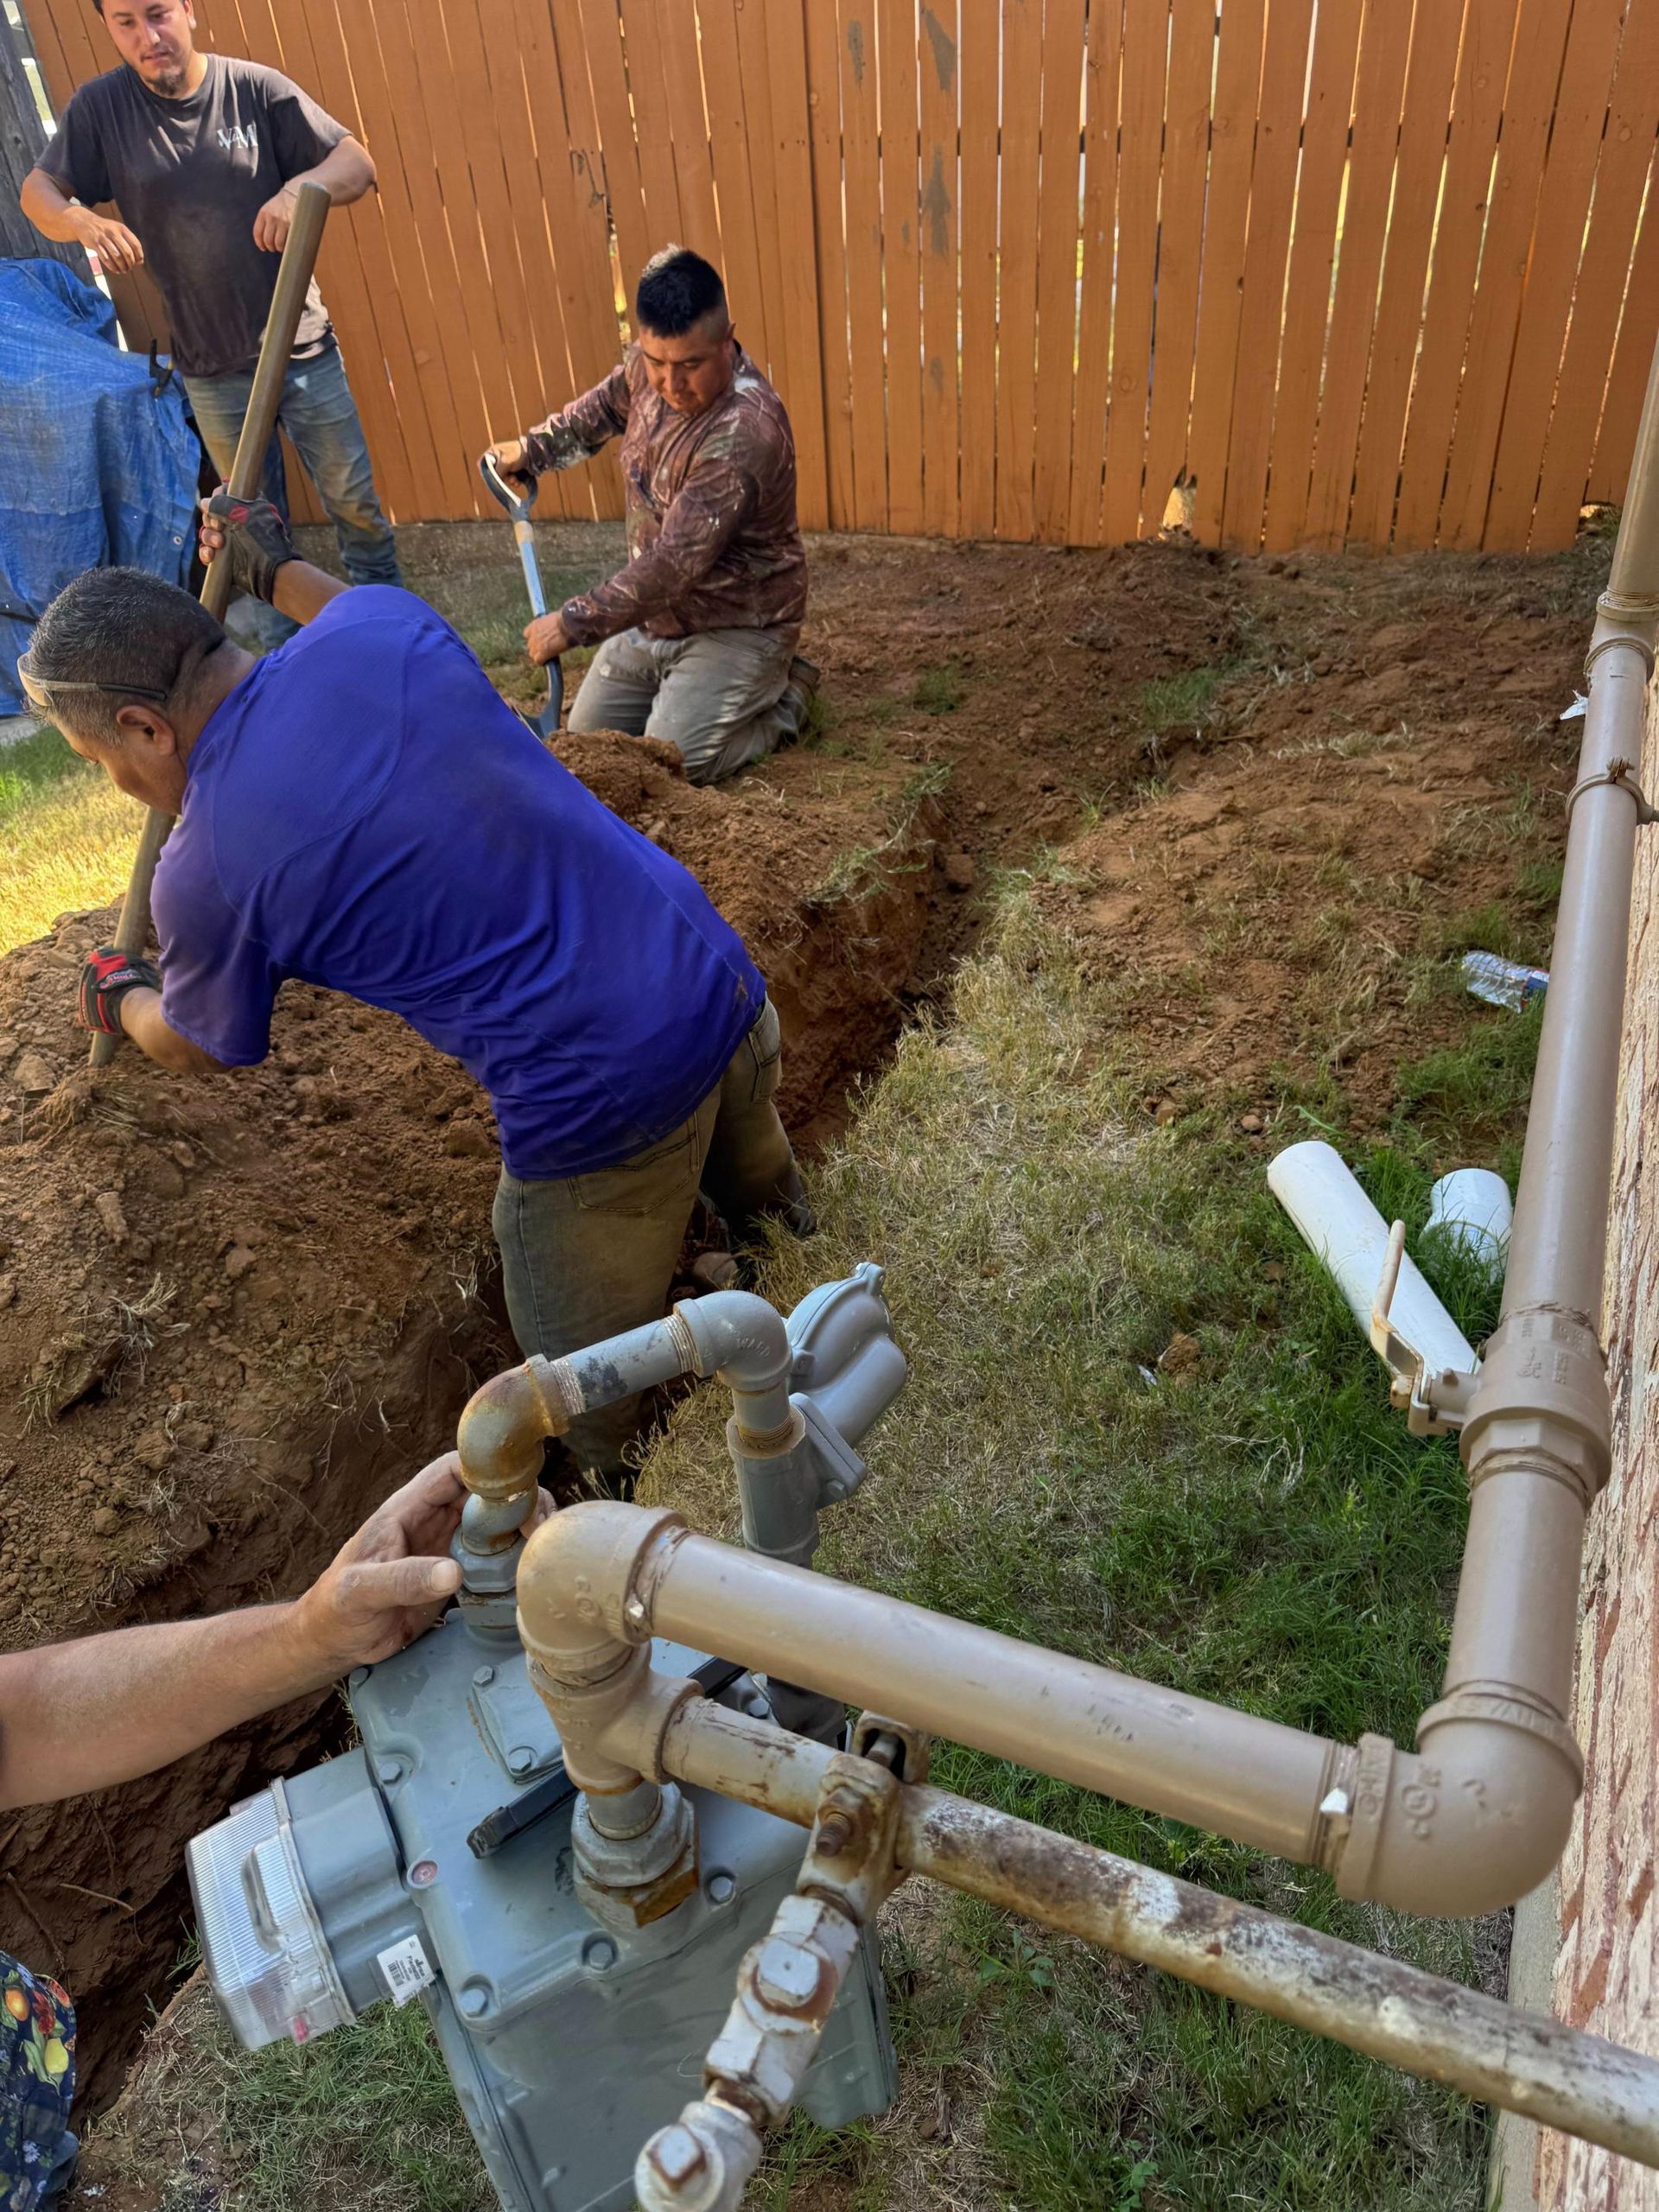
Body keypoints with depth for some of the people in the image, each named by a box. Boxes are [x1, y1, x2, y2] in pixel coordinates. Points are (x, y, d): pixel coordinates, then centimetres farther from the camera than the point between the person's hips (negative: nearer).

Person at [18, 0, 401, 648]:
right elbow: (37, 191, -1)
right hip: (213, 371, 1)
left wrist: (300, 188, -29)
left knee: (354, 501, 7)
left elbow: (358, 163, -8)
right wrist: (86, 223, -25)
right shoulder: (99, 107, -3)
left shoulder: (256, 89, -6)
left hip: (304, 349, -1)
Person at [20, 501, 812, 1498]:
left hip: (601, 1102, -8)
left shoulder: (206, 873, -11)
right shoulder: (380, 621, -1)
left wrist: (119, 996, 36)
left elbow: (199, 1044, 14)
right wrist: (281, 570, 44)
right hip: (721, 979, 8)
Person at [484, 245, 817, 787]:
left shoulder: (746, 433, -31)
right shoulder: (650, 365, -6)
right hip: (654, 612, 8)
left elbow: (675, 562, -33)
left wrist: (572, 623, -29)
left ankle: (786, 695, 6)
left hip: (734, 626, -8)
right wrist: (534, 448, 16)